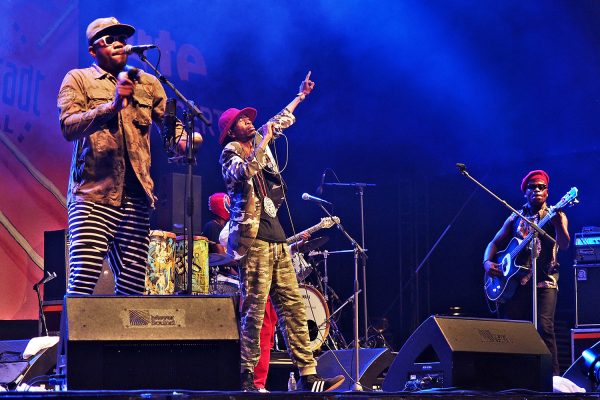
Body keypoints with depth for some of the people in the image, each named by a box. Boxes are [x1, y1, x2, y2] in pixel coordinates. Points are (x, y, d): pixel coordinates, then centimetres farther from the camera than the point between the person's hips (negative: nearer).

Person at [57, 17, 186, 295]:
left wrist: (184, 140, -2)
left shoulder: (147, 83, 20)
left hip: (136, 198, 4)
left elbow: (171, 123, 23)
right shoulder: (78, 79, 8)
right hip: (93, 196, -4)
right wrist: (112, 106, -21)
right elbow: (68, 126, -7)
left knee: (132, 286, 0)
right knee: (83, 280, -15)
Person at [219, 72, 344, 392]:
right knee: (254, 309, -12)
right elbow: (244, 171, -23)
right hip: (253, 239, -8)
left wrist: (301, 95, 41)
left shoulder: (259, 143, 20)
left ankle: (308, 376, -1)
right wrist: (265, 140, -15)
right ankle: (246, 377, -10)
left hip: (276, 239, 8)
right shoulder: (230, 152, -1)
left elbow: (280, 120, 36)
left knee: (293, 306, 2)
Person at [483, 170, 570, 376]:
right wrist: (487, 262, -1)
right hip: (515, 281, 4)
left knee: (544, 327, -17)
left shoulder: (555, 216, 6)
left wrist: (558, 224, -31)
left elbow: (564, 245, -12)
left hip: (544, 281, -4)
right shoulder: (515, 218, 16)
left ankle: (553, 375, -13)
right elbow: (495, 243, 19)